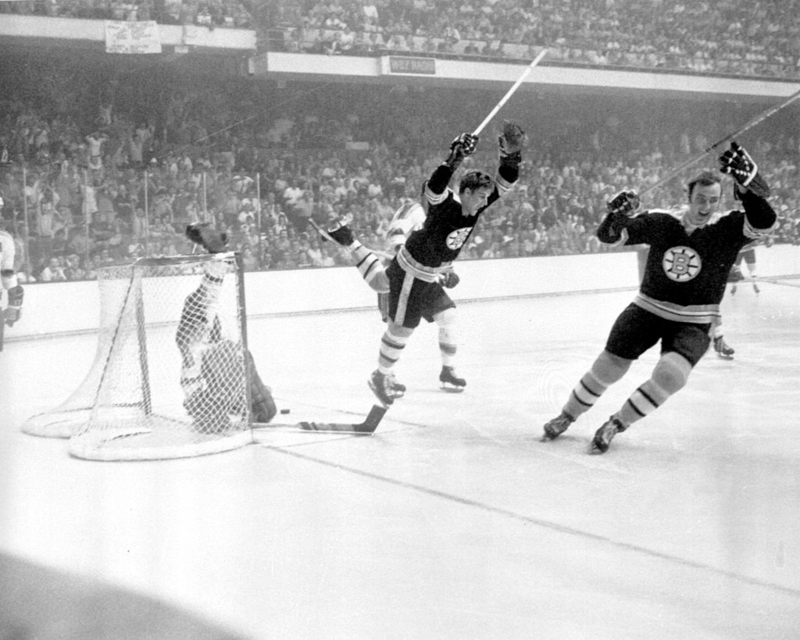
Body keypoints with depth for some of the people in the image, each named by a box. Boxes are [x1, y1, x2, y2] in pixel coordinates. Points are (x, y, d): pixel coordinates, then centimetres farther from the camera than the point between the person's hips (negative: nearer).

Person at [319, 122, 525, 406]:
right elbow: (434, 187, -50)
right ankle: (381, 377, 21)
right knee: (402, 327, 1)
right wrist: (454, 159, -61)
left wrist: (511, 156, -23)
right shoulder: (444, 206, -29)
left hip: (432, 275, 8)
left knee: (449, 318, 9)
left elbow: (504, 184, -6)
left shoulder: (476, 205, -7)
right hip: (410, 272, -8)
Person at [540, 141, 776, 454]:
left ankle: (616, 424, -2)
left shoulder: (727, 228, -11)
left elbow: (763, 222, -30)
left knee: (670, 375, -24)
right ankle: (567, 416, 30)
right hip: (647, 310, 1)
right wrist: (616, 216, -30)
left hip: (693, 324, -1)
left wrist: (747, 180, -42)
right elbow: (610, 236, -7)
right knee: (606, 369, 3)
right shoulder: (660, 222, -9)